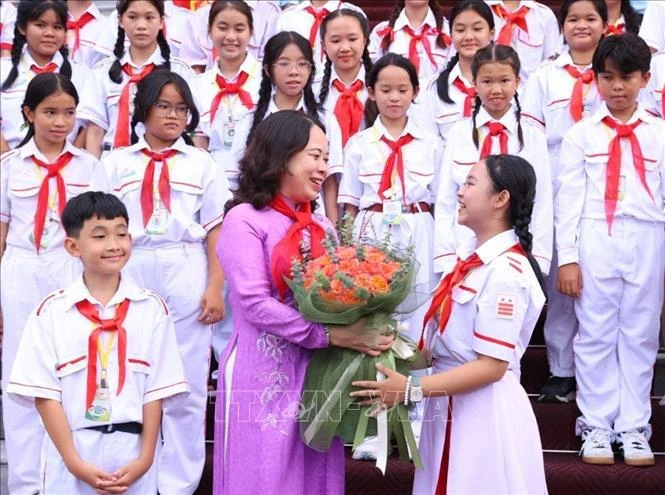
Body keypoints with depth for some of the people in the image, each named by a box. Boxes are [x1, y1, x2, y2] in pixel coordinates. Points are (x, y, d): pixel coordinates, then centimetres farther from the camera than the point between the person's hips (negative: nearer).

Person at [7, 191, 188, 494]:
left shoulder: (152, 308, 2)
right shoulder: (51, 312, -2)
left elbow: (156, 390, 1)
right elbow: (44, 394, -5)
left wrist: (145, 458, -6)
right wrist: (75, 462, -11)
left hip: (132, 454, 1)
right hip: (70, 455, -1)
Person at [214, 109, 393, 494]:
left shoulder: (322, 227, 13)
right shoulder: (245, 219, -7)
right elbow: (255, 302, -17)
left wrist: (364, 330, -10)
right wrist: (328, 335, -20)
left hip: (317, 374, 6)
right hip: (263, 375, -6)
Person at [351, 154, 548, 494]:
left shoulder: (506, 272, -19)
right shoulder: (471, 256, 7)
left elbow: (492, 365, -21)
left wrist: (411, 390, -21)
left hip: (485, 413, -8)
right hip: (449, 407, 8)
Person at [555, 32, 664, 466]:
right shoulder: (582, 135, 5)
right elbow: (569, 198, 2)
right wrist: (567, 257, -3)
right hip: (596, 240, -1)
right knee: (596, 334, 3)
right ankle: (597, 426, 10)